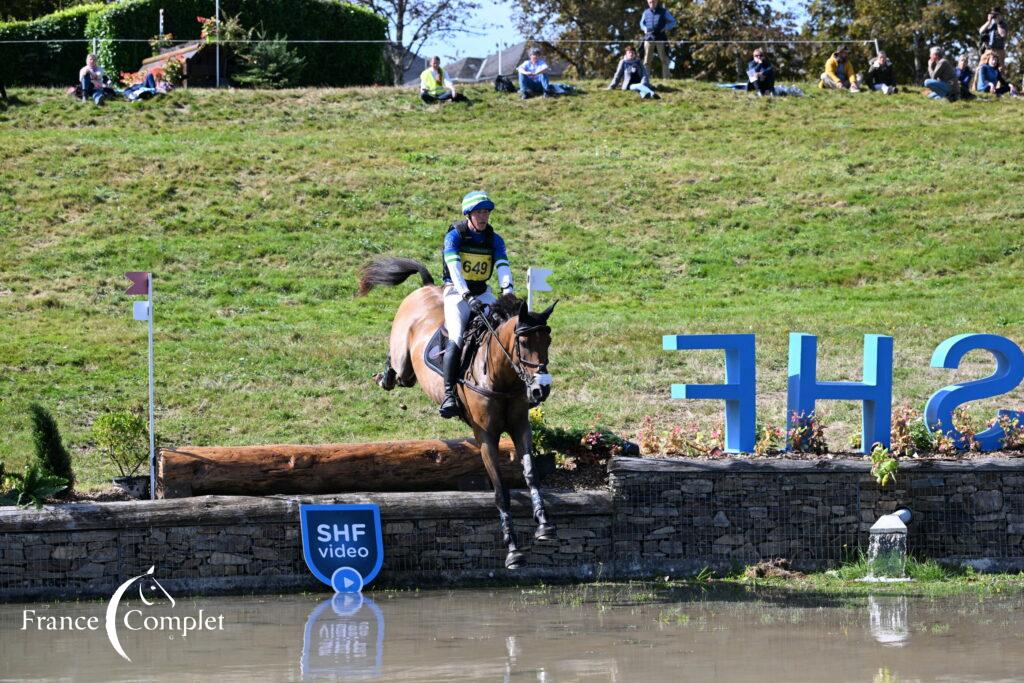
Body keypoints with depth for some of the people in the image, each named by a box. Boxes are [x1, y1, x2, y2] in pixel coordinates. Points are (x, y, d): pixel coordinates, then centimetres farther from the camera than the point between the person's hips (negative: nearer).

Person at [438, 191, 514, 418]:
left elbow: (503, 267, -9)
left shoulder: (495, 240, 6)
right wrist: (468, 297, -36)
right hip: (456, 292, -5)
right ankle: (449, 393, -28)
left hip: (483, 293, 5)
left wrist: (507, 290, -30)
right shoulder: (454, 236, -8)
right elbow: (455, 269, -21)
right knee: (456, 338, -25)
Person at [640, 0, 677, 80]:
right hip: (649, 37, 2)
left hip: (661, 37, -2)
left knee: (664, 58, -2)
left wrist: (666, 28, -5)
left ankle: (666, 78, 1)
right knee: (647, 59, -2)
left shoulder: (664, 12, 6)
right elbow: (642, 23, 26)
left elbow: (673, 22, 11)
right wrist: (645, 28, 5)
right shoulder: (646, 12, 13)